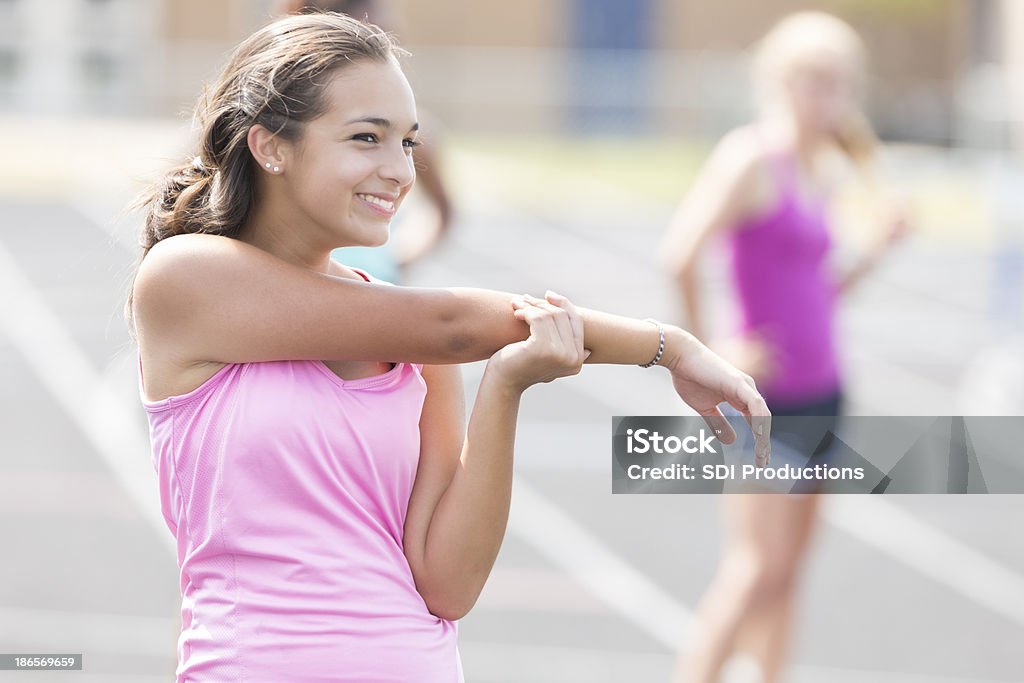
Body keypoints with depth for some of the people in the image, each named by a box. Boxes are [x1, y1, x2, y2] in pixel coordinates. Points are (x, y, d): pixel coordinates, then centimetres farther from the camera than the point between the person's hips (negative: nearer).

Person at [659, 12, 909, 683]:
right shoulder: (750, 159, -14)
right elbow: (680, 254, -26)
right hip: (766, 396, -8)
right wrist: (706, 353, -20)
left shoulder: (817, 172, 12)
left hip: (820, 392, 8)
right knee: (756, 568, -7)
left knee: (788, 568, 10)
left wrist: (883, 246, 6)